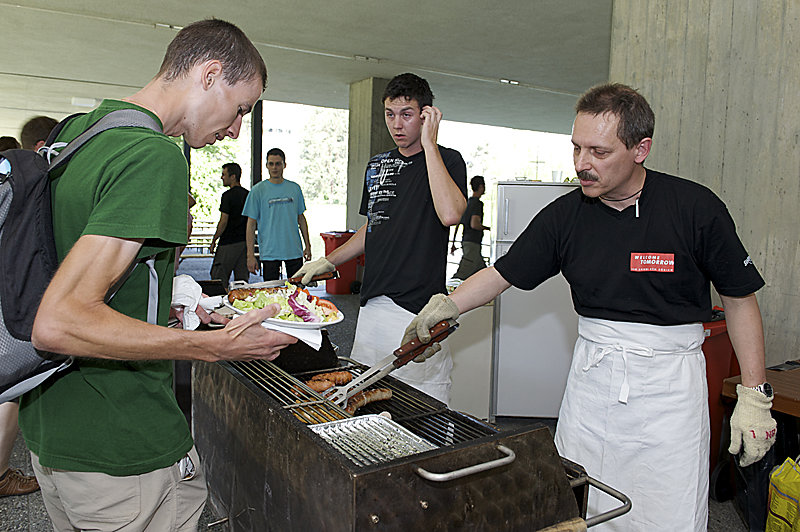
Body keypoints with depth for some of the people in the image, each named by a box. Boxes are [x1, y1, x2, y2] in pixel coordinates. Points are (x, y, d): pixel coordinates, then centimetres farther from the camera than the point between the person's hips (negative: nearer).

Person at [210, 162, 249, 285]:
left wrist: (214, 240, -4)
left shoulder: (228, 195, -12)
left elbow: (223, 222, -14)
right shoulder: (247, 194, 10)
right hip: (244, 241, 7)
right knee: (242, 278, 9)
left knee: (219, 280, 0)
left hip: (228, 243, -7)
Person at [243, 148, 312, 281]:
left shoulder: (295, 188, 7)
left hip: (294, 251, 3)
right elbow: (251, 224, -3)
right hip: (269, 253, -3)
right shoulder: (258, 190, -2)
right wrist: (250, 255, -8)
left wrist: (308, 246, 8)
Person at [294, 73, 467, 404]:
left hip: (419, 310, -6)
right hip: (373, 306, 6)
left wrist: (429, 143, -18)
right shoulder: (377, 165, 16)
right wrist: (329, 261, 21)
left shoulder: (446, 160, -3)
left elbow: (449, 213, -25)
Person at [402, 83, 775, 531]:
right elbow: (502, 274, 4)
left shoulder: (697, 208, -10)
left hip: (670, 381, -2)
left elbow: (740, 297, -1)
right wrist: (449, 305, -12)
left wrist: (755, 395, -3)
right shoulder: (564, 216, -3)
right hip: (591, 376, 3)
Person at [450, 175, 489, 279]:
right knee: (462, 274, -11)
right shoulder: (477, 203, -11)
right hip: (472, 243, -10)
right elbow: (474, 224, -23)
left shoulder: (467, 202, 15)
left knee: (483, 270, 14)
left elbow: (457, 224, 17)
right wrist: (487, 228, -5)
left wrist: (453, 243, 20)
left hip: (465, 241, 10)